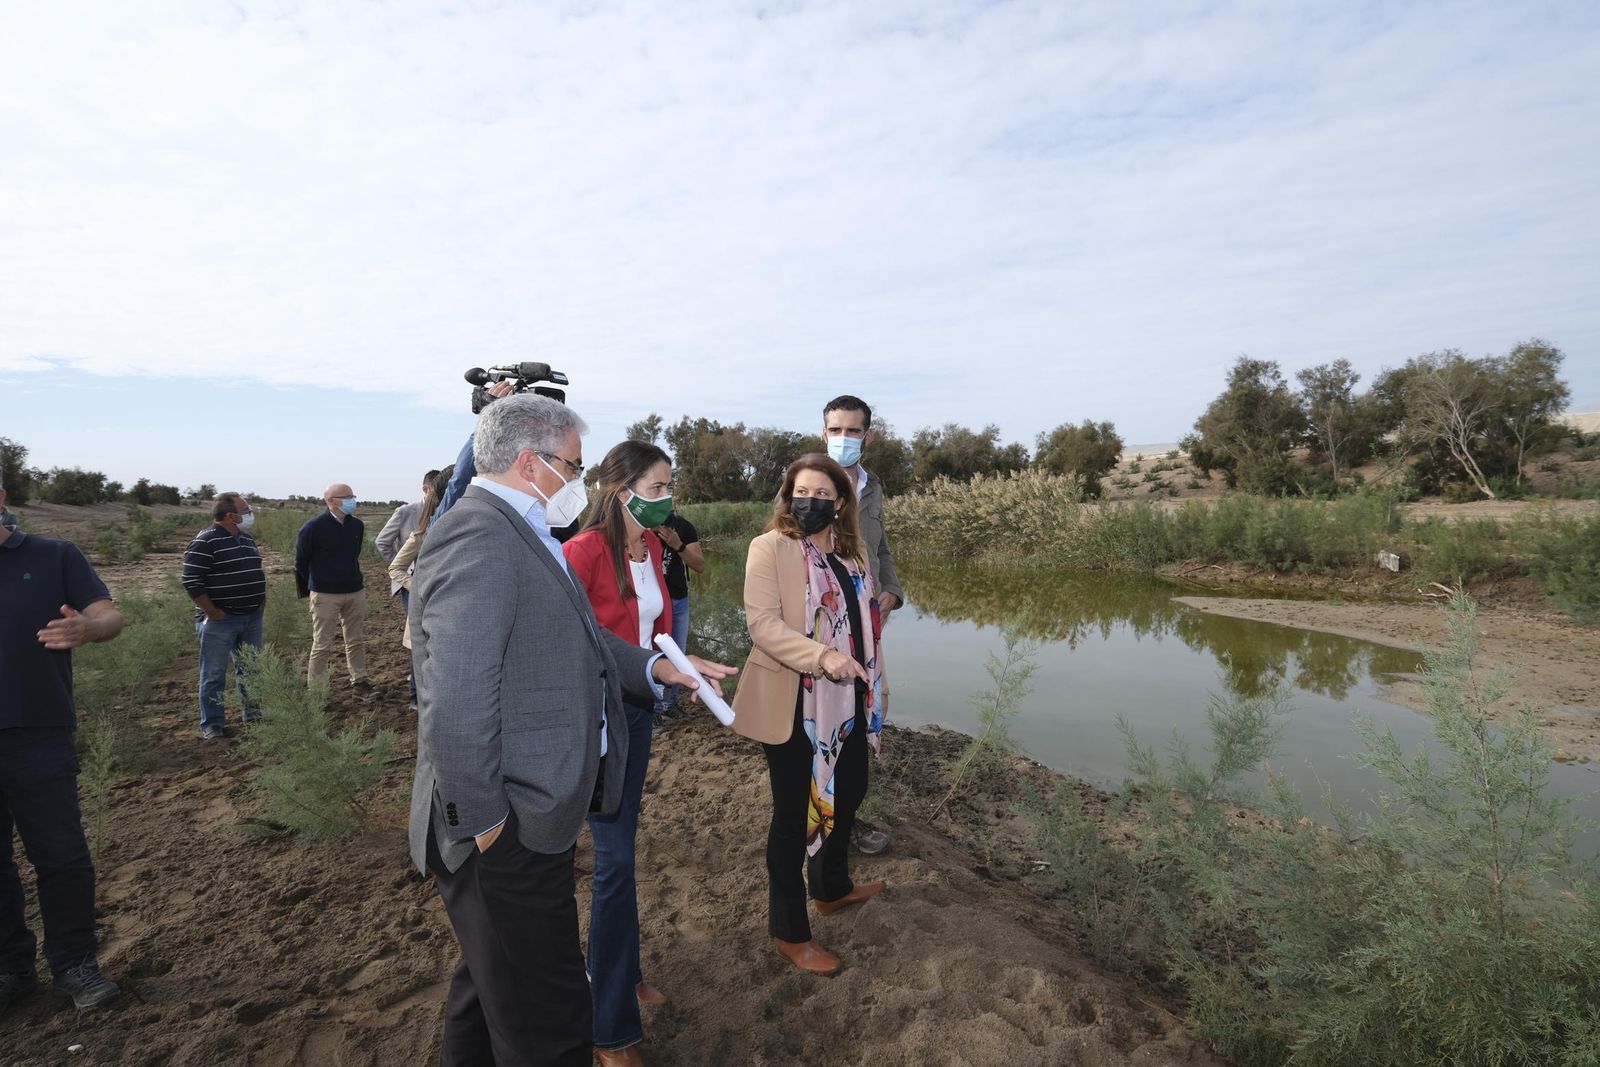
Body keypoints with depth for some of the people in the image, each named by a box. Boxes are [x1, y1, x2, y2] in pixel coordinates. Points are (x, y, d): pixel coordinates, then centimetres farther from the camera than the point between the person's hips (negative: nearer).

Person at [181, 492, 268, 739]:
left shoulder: (248, 540, 10)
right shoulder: (205, 541, -14)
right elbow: (191, 582, -17)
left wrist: (261, 603, 13)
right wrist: (212, 613, -17)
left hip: (252, 618, 7)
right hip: (220, 621, -7)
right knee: (214, 674, 4)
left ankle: (254, 714, 27)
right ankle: (212, 725, 14)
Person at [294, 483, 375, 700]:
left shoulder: (357, 525, 4)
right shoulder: (313, 527, -12)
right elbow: (301, 561, -3)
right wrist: (314, 585, 6)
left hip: (355, 592, 5)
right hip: (325, 595, -5)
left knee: (357, 641, 12)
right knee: (322, 645, 2)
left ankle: (360, 682, 22)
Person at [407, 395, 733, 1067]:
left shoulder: (520, 535, 11)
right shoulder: (478, 536, -23)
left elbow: (577, 639, 15)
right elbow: (455, 707, -29)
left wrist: (658, 668, 3)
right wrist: (485, 825, -20)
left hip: (532, 821, 10)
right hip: (509, 837, -10)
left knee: (492, 982, 30)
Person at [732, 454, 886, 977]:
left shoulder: (851, 552, 8)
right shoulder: (770, 548, -12)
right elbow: (762, 622, -22)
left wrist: (874, 686, 18)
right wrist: (823, 657, -34)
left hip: (847, 703, 7)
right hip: (793, 707, -7)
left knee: (848, 793, 22)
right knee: (794, 814, 6)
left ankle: (832, 887, 47)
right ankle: (790, 933, 24)